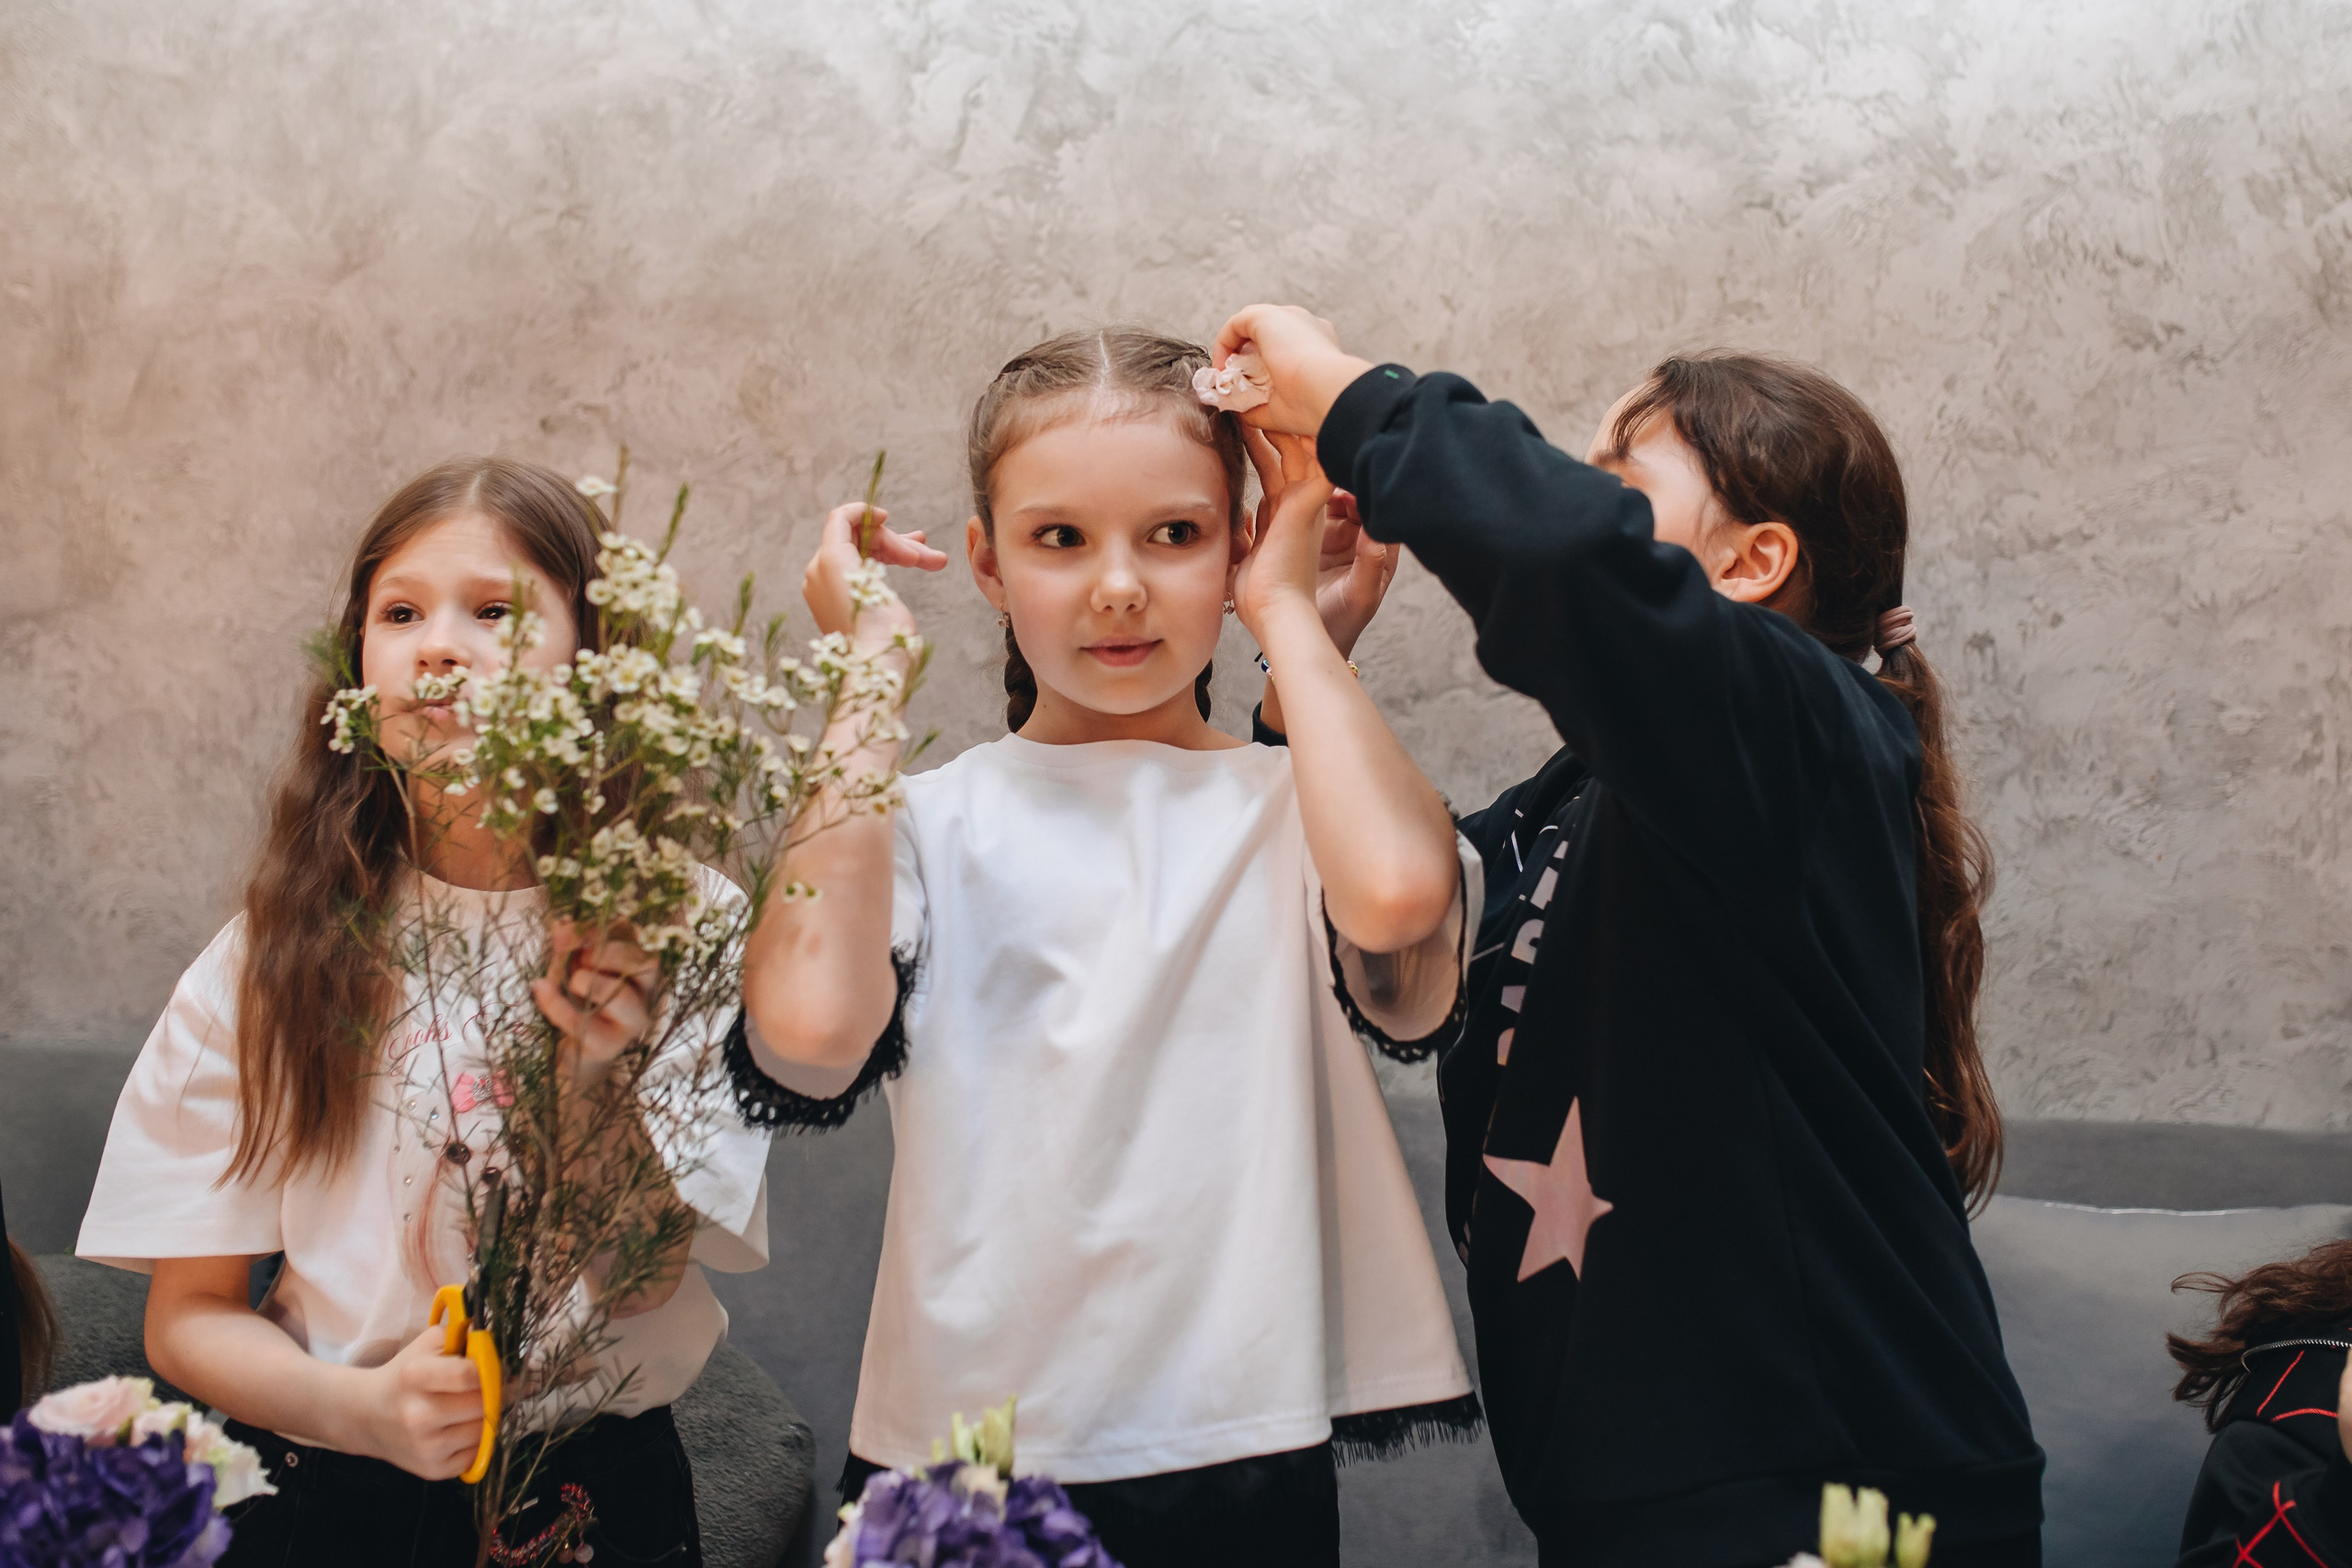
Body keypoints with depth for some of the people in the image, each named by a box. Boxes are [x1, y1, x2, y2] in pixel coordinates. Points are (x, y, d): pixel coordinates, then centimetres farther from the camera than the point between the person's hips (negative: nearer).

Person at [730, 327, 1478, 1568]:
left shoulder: (1290, 809, -1)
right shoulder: (922, 824, 1)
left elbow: (1398, 893, -25)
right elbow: (808, 1027, -19)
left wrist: (1289, 616, -9)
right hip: (954, 1449, 1)